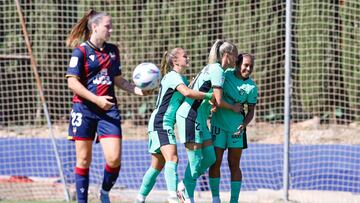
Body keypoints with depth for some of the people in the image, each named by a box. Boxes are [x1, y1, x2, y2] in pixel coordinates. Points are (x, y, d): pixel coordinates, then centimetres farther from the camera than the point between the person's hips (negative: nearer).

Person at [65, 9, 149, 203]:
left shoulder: (113, 50, 12)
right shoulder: (81, 51, -5)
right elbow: (72, 82, -11)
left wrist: (137, 90, 5)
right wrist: (96, 99, -18)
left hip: (108, 110, 4)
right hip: (84, 109, -4)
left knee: (114, 158, -8)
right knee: (84, 159, 3)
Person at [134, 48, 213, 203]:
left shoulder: (182, 79, 19)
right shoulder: (173, 76, -13)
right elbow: (187, 92, -29)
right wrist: (209, 96, -22)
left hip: (167, 125, 11)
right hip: (160, 123, -11)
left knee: (158, 166, 13)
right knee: (172, 158, -25)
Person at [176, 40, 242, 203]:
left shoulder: (210, 68, 16)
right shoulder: (218, 71, -13)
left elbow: (191, 87, 25)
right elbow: (218, 101, -17)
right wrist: (233, 108, 2)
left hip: (199, 119, 10)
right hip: (190, 117, -10)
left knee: (210, 158, 7)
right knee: (195, 160, -6)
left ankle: (184, 186, 18)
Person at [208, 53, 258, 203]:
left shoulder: (251, 87, -6)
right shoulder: (225, 74, -3)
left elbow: (251, 111, 0)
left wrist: (244, 125, -17)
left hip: (236, 128, 0)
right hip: (218, 124, 0)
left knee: (234, 165, 3)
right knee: (215, 163, -2)